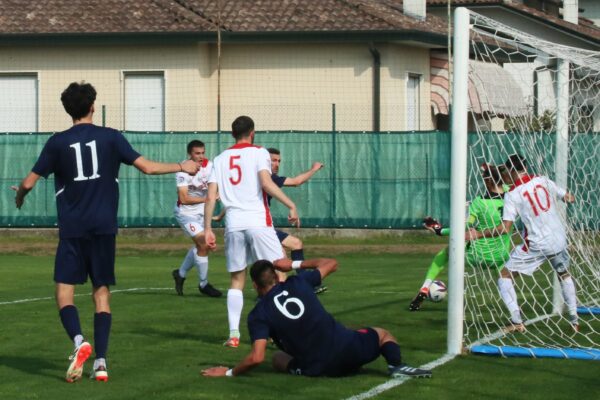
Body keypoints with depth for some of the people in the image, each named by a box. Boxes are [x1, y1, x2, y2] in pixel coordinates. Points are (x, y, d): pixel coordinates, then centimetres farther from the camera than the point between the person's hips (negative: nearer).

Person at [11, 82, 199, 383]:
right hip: (104, 227, 2)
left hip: (72, 229, -2)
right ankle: (101, 362, 0)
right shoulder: (110, 137, 0)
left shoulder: (58, 143, -1)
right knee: (102, 292, 7)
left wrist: (19, 195, 25)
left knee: (64, 290, 2)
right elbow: (147, 167, 0)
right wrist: (182, 167, 16)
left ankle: (79, 340, -25)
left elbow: (29, 182, 1)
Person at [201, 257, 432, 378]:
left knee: (278, 359, 30)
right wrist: (295, 264, 29)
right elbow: (331, 264, 23)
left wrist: (230, 372, 3)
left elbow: (257, 357, -12)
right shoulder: (298, 283, 7)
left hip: (319, 368, -1)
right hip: (345, 346, 1)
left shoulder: (258, 315, -2)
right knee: (382, 334, 29)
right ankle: (396, 365, -6)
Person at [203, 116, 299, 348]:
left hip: (233, 224, 4)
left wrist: (208, 229, 12)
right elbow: (266, 183, -14)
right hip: (258, 222, -4)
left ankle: (233, 334, 3)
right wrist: (291, 205, -10)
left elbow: (211, 197, 8)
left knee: (237, 279, 11)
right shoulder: (258, 153, 2)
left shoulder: (221, 159, 14)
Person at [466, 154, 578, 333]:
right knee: (564, 275, 30)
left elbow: (504, 228, -14)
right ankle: (574, 320, 26)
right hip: (559, 241, 5)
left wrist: (478, 234, -8)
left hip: (537, 244, -5)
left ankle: (516, 321, -6)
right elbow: (569, 198, 10)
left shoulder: (512, 194, -8)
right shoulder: (543, 181, 3)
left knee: (505, 276, 6)